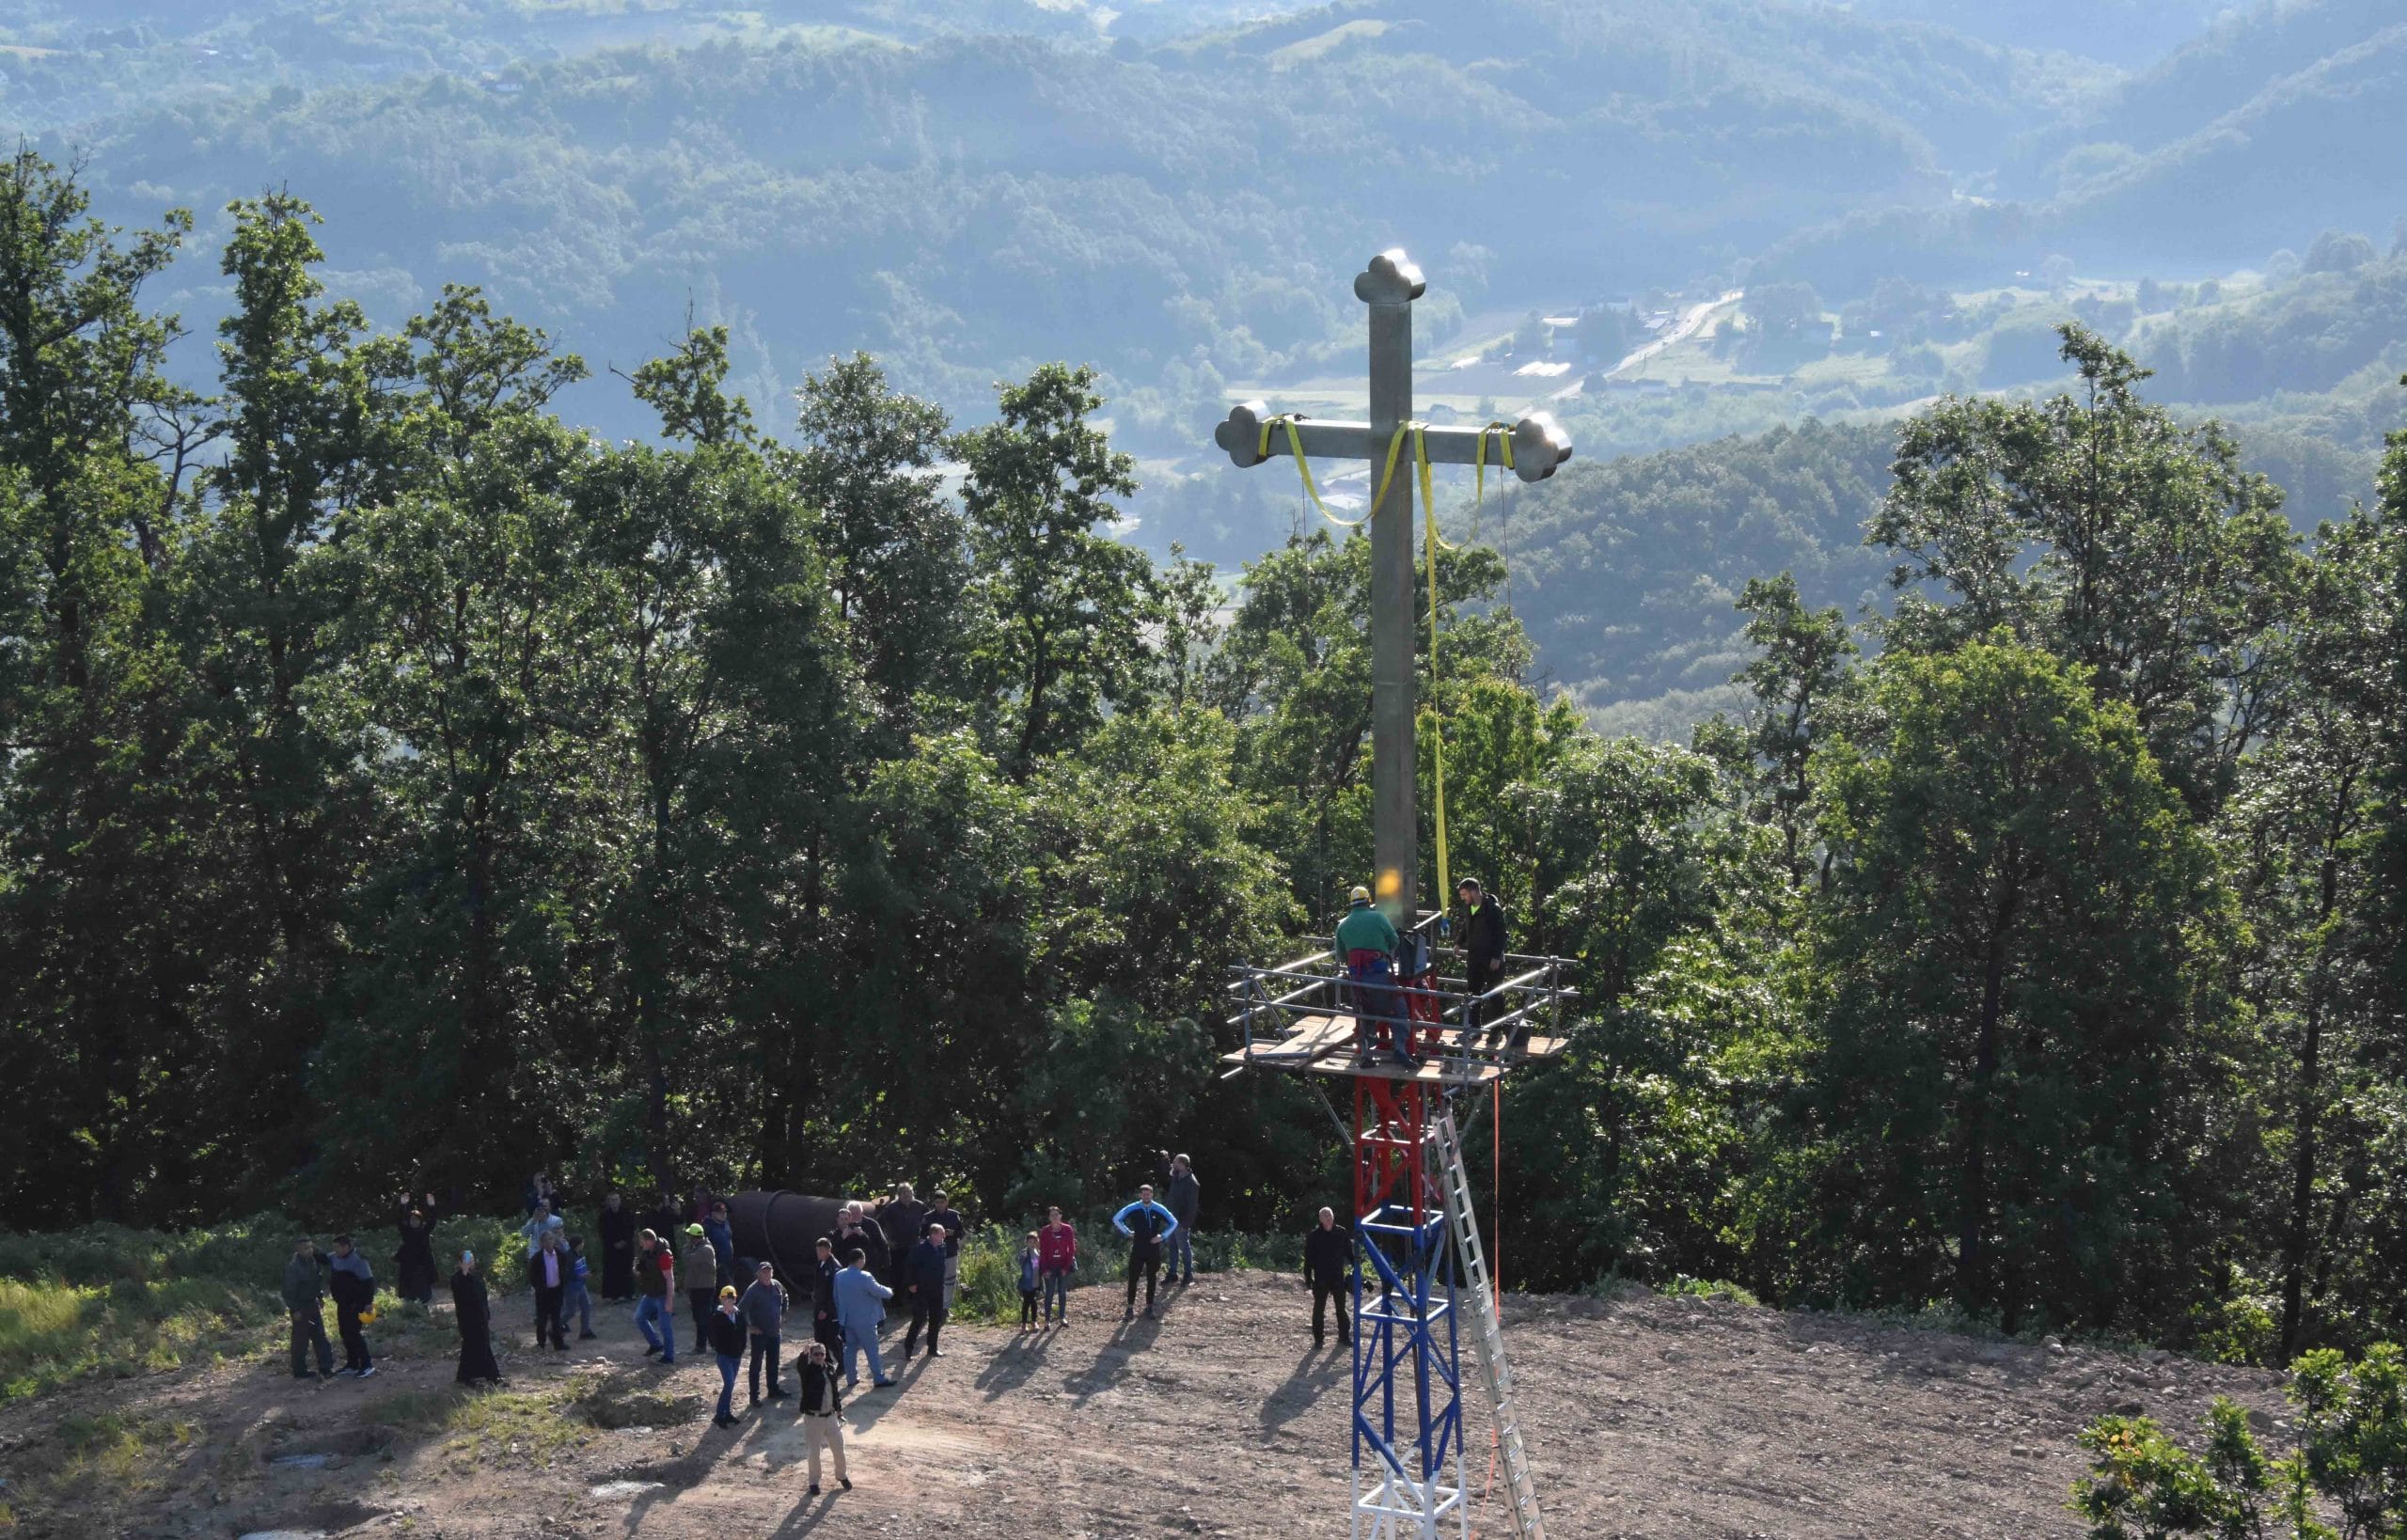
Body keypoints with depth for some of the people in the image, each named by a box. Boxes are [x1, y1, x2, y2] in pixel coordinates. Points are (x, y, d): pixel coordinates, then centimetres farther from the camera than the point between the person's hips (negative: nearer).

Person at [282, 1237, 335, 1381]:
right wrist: (294, 1310, -20)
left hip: (313, 1304, 8)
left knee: (320, 1337, 8)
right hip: (300, 1307, -8)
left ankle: (326, 1368, 11)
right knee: (301, 1341, 1)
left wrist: (320, 1297, 12)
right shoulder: (293, 1266, -21)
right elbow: (289, 1290, -20)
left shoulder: (312, 1261, 5)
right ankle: (300, 1372, 11)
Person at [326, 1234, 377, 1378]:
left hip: (355, 1304, -9)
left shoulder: (358, 1261, -19)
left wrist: (368, 1302, -22)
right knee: (345, 1333, 12)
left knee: (353, 1333, -12)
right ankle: (352, 1364, 22)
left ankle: (367, 1365, -6)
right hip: (342, 1304, 9)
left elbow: (369, 1282, -20)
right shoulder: (336, 1259, 6)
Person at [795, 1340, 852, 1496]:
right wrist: (805, 1354, -56)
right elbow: (800, 1367, -36)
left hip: (831, 1417, 4)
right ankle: (814, 1482, 19)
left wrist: (839, 1410, 15)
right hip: (813, 1418, -4)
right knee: (814, 1453, 2)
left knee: (839, 1449, 12)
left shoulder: (830, 1368, 3)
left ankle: (842, 1476, 34)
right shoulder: (808, 1371, -12)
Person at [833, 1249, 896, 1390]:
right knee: (872, 1349, 1)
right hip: (864, 1321, -6)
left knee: (850, 1348, 14)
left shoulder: (839, 1276, 0)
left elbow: (836, 1297, 10)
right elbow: (878, 1290, -13)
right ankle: (879, 1379, 4)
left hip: (847, 1319, 6)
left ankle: (851, 1378, 18)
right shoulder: (864, 1277, -22)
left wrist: (841, 1314, 21)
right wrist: (890, 1292, 9)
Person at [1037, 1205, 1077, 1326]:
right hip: (1050, 1266, -1)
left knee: (1063, 1292, 4)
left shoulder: (1067, 1230, -1)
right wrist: (1045, 1269, -8)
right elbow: (1042, 1251, -1)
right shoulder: (1045, 1232, -3)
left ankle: (1062, 1317, 12)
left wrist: (1066, 1266, -5)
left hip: (1063, 1266, 1)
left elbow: (1072, 1249, 1)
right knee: (1049, 1293, -2)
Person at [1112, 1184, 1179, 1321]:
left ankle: (1149, 1308, 17)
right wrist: (1128, 1232, 0)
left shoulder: (1158, 1209, -3)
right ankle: (1130, 1308, 4)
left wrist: (1163, 1236, -2)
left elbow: (1174, 1222, 6)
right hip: (1137, 1249, -1)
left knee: (1151, 1279, 8)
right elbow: (1116, 1219, 5)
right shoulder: (1133, 1209, -4)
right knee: (1132, 1279, -2)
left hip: (1154, 1250, 1)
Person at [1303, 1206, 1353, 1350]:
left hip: (1338, 1277, 2)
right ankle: (1317, 1339, 12)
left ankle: (1344, 1337, 19)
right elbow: (1308, 1258, -4)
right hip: (1321, 1278, -2)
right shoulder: (1314, 1236, -6)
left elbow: (1349, 1253, 9)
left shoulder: (1341, 1233, 0)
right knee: (1318, 1308, 4)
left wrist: (1356, 1268, 4)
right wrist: (1308, 1277, -7)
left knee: (1341, 1307, 9)